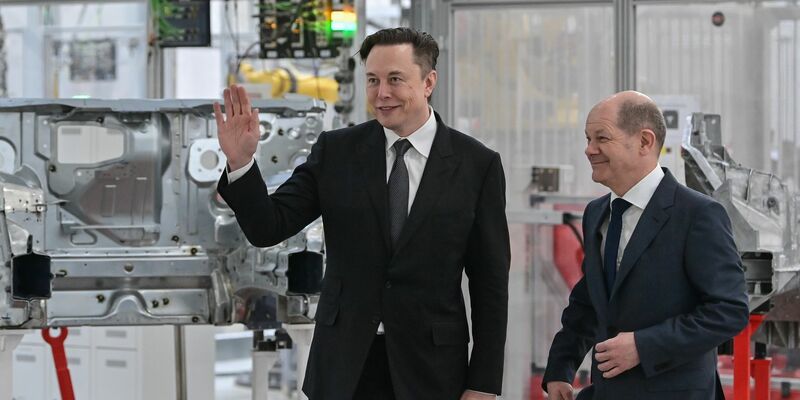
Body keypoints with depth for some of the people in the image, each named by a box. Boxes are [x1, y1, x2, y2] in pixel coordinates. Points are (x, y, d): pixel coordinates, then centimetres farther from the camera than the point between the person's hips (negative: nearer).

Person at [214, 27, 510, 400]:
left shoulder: (477, 164, -3)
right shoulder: (336, 151, 2)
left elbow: (491, 282, -1)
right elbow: (267, 228, -1)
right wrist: (240, 162, -19)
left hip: (430, 369, -1)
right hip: (344, 368, 1)